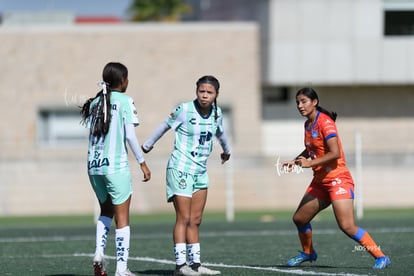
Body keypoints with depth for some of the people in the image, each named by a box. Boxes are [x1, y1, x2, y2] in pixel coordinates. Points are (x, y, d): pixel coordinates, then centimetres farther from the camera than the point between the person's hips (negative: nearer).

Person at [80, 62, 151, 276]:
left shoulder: (95, 103, 10)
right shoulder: (124, 101, -6)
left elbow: (91, 130, 9)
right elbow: (130, 135, -11)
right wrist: (142, 162, -4)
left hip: (94, 165, 5)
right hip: (116, 166, -5)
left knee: (106, 210, 23)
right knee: (122, 216, 1)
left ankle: (99, 252, 4)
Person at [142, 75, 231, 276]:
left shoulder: (217, 113, 4)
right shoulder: (184, 110, -12)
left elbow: (219, 132, 27)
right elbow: (164, 126, 4)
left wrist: (226, 151, 45)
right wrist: (148, 145, 17)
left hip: (200, 171, 6)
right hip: (180, 168, -6)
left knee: (195, 220, 7)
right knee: (183, 219, -9)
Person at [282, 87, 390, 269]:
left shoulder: (325, 122, -15)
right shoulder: (308, 124, 11)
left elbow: (335, 153, -24)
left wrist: (310, 163, -25)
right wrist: (295, 161, 12)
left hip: (337, 179, -9)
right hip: (320, 181, 9)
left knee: (347, 226, -19)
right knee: (299, 218, 12)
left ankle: (380, 257, -12)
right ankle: (308, 253, 38)